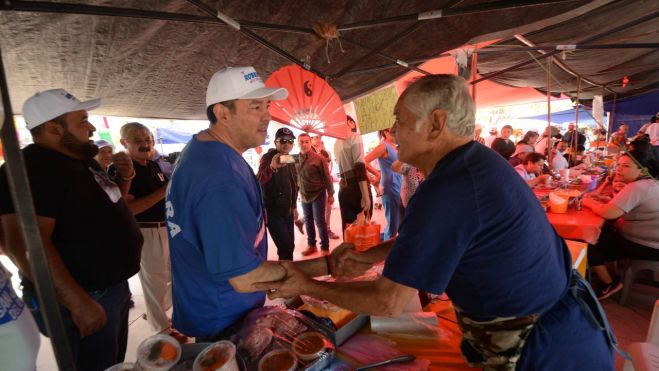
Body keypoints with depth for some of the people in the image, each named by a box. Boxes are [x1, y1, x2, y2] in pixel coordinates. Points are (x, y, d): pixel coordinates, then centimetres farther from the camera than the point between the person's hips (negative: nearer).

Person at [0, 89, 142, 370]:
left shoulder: (80, 159, 8)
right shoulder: (31, 169, -21)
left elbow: (105, 205, 21)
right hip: (84, 298, -9)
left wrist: (123, 177, 1)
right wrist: (78, 302, -29)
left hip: (113, 286, 9)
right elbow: (24, 245, -28)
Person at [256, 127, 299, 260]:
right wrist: (272, 167, -49)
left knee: (289, 245, 10)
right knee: (286, 246, -11)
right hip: (272, 211, -7)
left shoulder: (290, 160, 10)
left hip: (287, 210, 7)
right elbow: (258, 182, -31)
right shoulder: (268, 157, -12)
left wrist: (294, 206, 21)